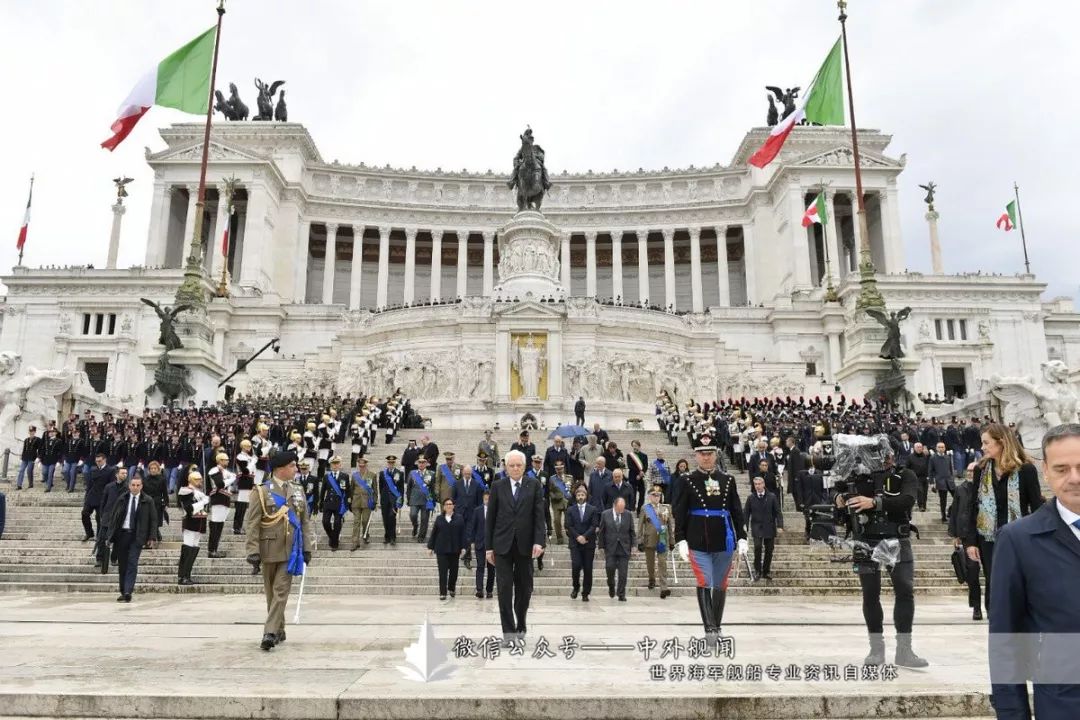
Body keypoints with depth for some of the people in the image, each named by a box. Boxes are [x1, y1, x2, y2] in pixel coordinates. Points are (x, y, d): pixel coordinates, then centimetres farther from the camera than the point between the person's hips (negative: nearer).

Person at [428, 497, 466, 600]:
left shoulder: (459, 518, 4)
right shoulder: (439, 518, 7)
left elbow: (462, 534, 1)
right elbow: (433, 533, 7)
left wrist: (463, 547, -5)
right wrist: (430, 547, 4)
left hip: (454, 549, 0)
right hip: (441, 549, 0)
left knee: (454, 570, 8)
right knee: (443, 572, -3)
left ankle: (451, 588, 31)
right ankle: (442, 593, 0)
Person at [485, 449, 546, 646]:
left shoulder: (534, 485, 2)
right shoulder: (497, 486, 4)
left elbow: (539, 515, -3)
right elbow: (490, 517, 4)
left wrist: (539, 541, -14)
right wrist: (488, 546, 1)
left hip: (525, 544, 0)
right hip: (502, 544, 0)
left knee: (524, 589, 8)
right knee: (505, 589, -4)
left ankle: (521, 627, 27)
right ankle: (509, 632, 3)